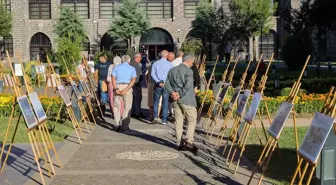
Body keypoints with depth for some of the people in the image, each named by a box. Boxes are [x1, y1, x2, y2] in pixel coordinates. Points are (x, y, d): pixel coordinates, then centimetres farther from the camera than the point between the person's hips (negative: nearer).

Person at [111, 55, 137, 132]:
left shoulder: (116, 67, 12)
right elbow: (133, 80, -6)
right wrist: (126, 89, -13)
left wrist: (116, 89, -11)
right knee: (127, 107, 7)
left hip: (118, 87, 1)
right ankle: (125, 125, 8)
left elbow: (113, 78, -3)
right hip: (127, 87, -1)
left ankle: (118, 124, -1)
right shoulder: (132, 68, 9)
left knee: (117, 106, 7)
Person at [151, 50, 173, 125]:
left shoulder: (155, 63, 6)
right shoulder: (170, 64, 2)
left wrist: (158, 82, -9)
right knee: (165, 102, 5)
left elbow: (152, 74, -4)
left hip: (158, 84, 1)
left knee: (156, 100, 13)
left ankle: (155, 117, 0)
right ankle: (164, 120, 7)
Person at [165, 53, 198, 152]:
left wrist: (172, 92, -4)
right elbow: (187, 86, -21)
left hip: (175, 100, 6)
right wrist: (180, 95, -12)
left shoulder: (172, 70, 11)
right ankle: (189, 142, -6)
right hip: (187, 100, -6)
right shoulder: (188, 71, -11)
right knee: (192, 120, 4)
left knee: (178, 121, 10)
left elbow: (167, 84, 6)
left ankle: (179, 143, 13)